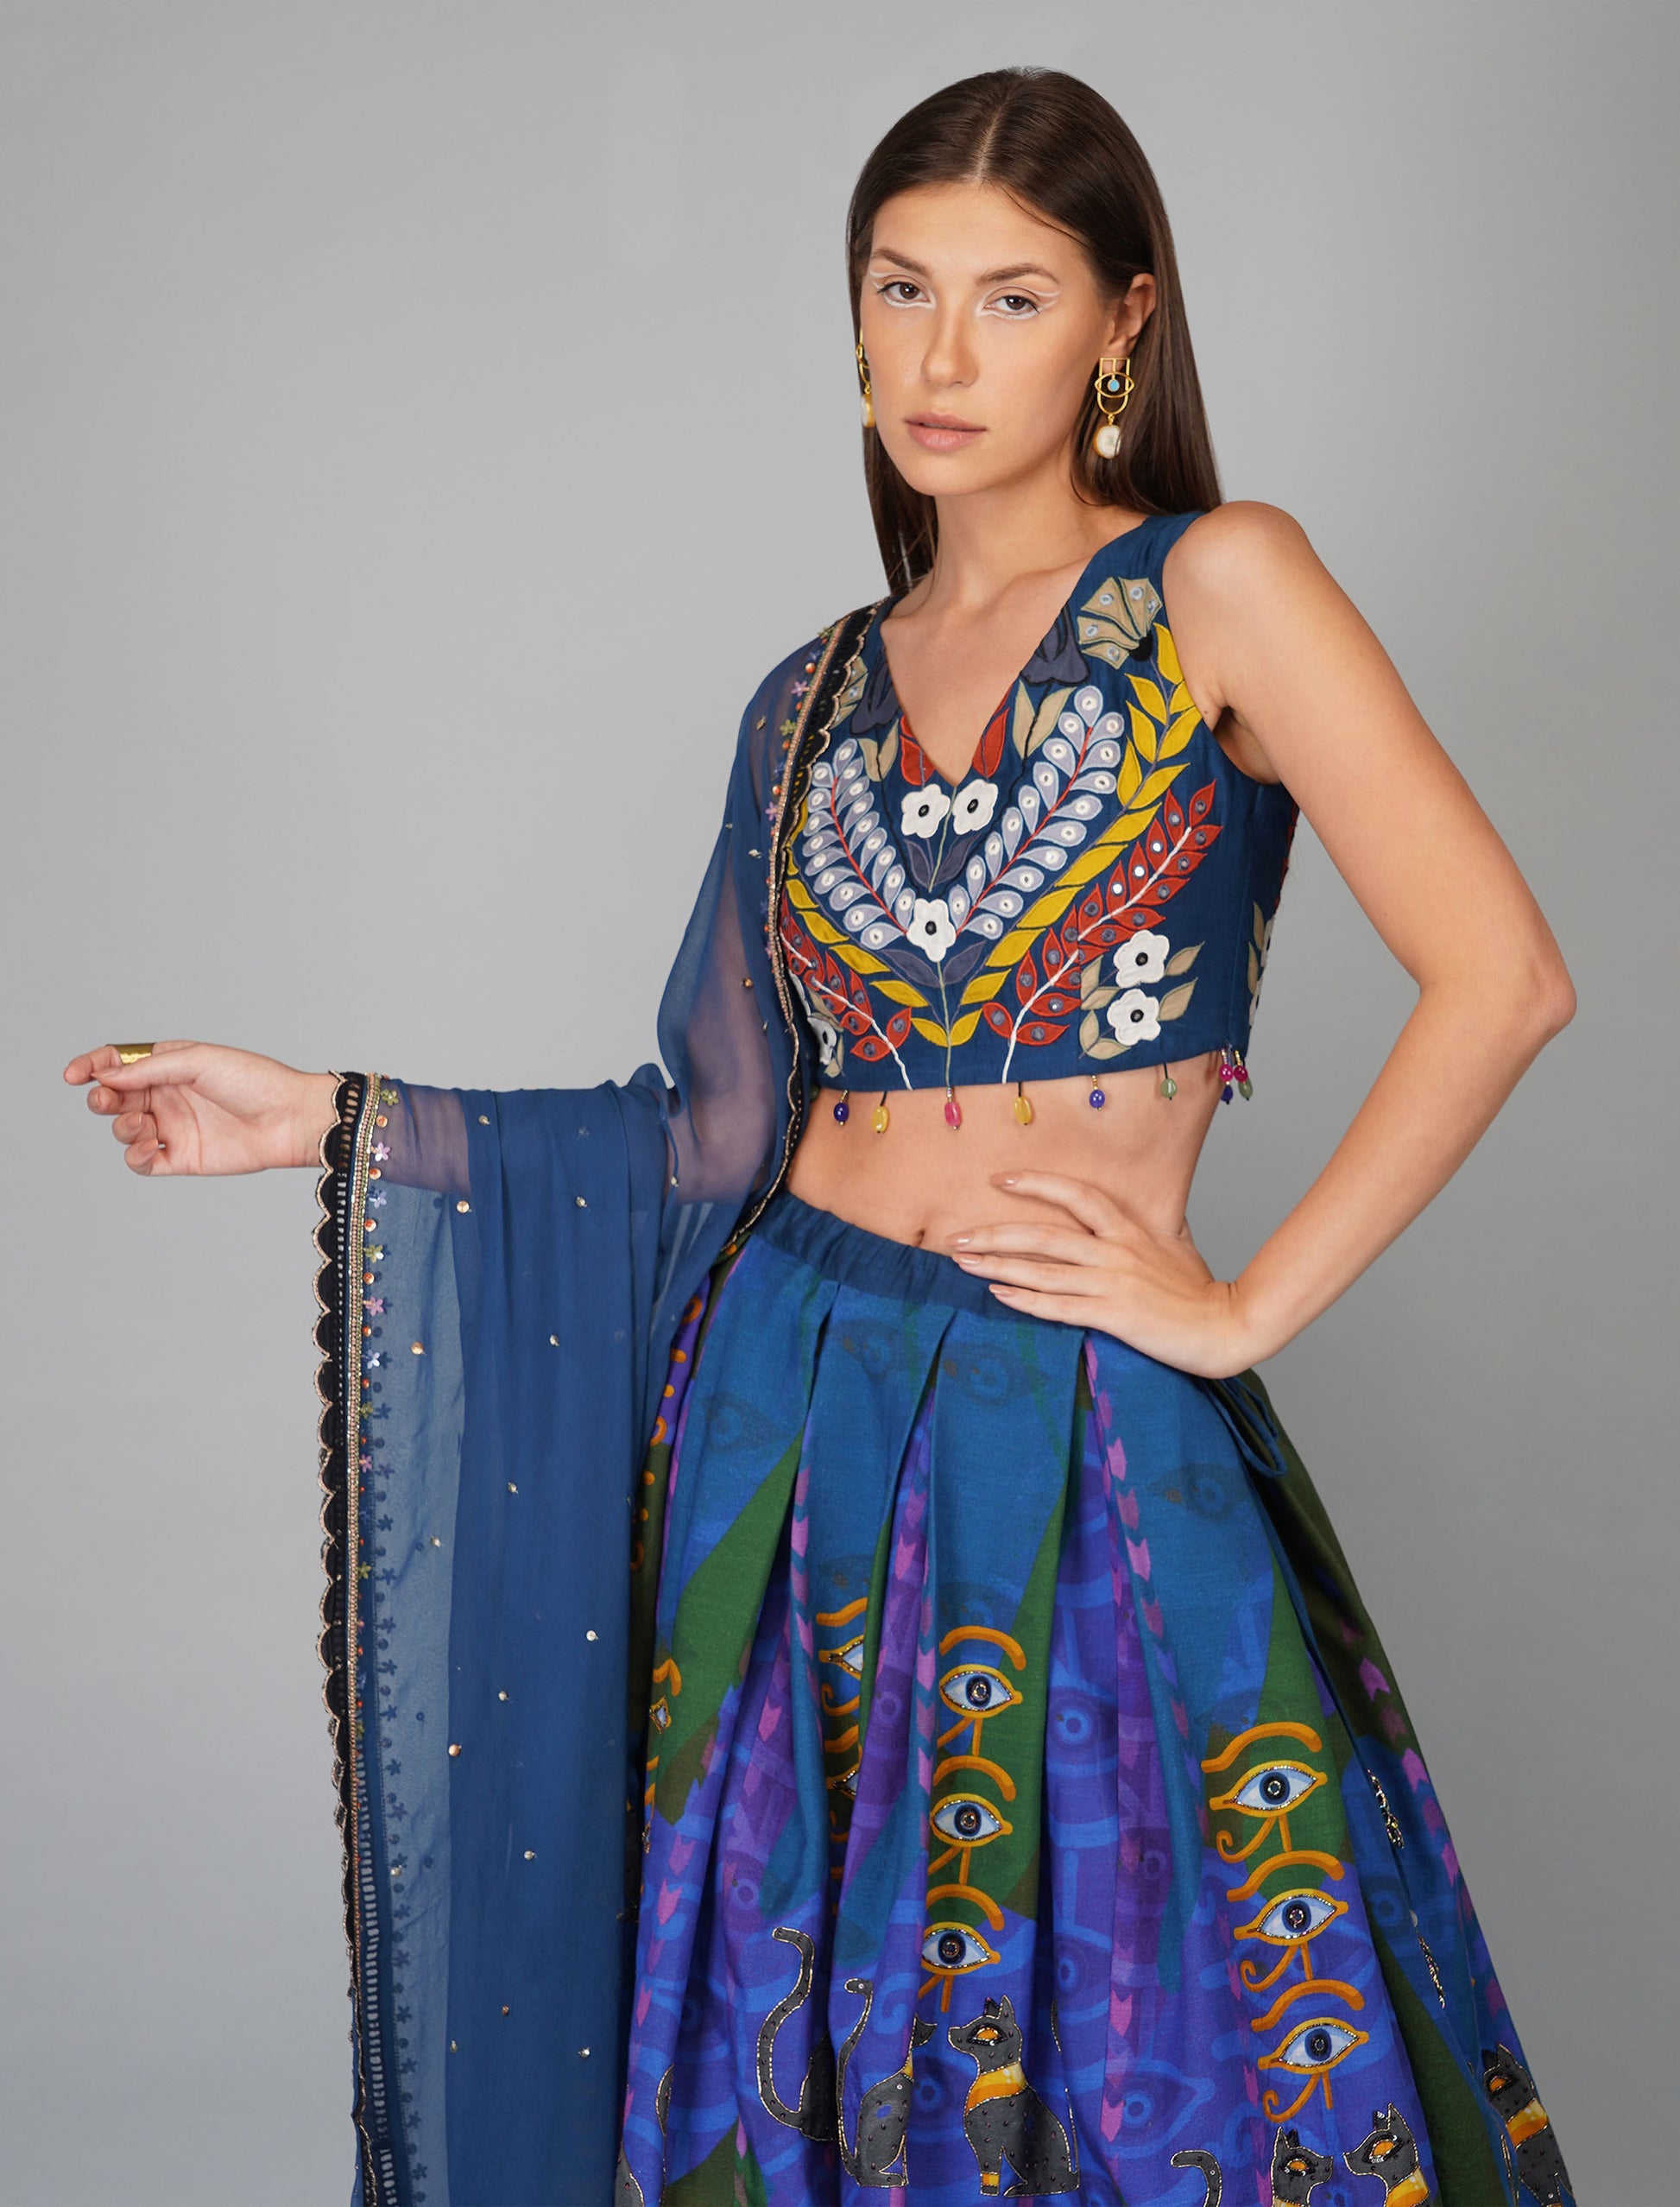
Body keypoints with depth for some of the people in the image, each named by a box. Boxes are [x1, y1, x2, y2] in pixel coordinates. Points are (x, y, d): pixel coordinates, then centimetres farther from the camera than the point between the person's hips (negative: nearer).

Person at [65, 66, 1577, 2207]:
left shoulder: (1215, 586, -4)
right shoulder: (821, 699, 10)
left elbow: (1497, 976, -11)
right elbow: (721, 1140, 10)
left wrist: (1244, 1305, -9)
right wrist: (325, 1121, 8)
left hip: (1089, 1454, -4)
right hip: (787, 1421, 4)